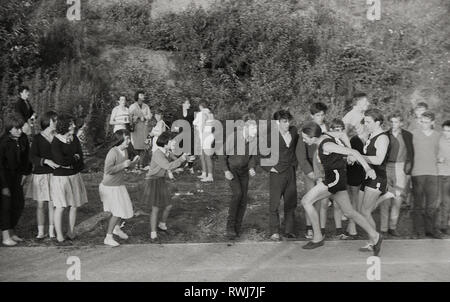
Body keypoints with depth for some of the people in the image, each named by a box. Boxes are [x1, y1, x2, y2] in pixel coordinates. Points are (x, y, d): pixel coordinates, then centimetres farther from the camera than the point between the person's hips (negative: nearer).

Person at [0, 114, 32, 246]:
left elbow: (26, 156, 13)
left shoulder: (23, 139, -3)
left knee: (19, 204, 8)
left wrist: (25, 172, 7)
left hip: (17, 176, 6)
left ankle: (12, 232, 23)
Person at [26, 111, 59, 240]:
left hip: (54, 174, 1)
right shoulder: (38, 138, -2)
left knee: (53, 204, 3)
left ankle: (51, 232, 14)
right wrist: (46, 161, -25)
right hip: (40, 175, -1)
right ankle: (40, 232, 15)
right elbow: (32, 157, -9)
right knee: (40, 205, 4)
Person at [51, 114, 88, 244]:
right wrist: (75, 158, -10)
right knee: (60, 207, 0)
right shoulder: (55, 142, -13)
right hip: (60, 177, -6)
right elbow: (61, 160, -23)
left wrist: (68, 163, -14)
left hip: (74, 176, 6)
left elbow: (81, 158, -1)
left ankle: (71, 232, 23)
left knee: (74, 205, 10)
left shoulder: (74, 138, 4)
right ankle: (59, 236, 9)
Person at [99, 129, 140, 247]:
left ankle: (117, 228, 44)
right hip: (109, 187, -8)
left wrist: (133, 162, -6)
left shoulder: (125, 150, -1)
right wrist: (123, 165, -30)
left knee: (124, 208, 18)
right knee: (117, 212, -5)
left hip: (119, 184, 8)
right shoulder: (113, 152, -26)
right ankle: (108, 238, 10)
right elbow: (108, 170, -31)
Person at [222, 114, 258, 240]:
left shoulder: (254, 139, -15)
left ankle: (237, 227, 10)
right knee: (237, 193, -24)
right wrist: (226, 171, -23)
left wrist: (252, 168, -17)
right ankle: (230, 225, -11)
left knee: (244, 198, -4)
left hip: (244, 170, 4)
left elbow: (253, 155, 0)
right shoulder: (233, 137, -28)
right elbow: (223, 154, -14)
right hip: (231, 169, -4)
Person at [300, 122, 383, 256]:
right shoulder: (323, 136, 4)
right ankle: (375, 236, 22)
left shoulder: (327, 145, -21)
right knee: (349, 212, 15)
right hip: (334, 176, 10)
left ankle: (318, 237, -2)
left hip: (335, 177, -10)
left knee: (306, 201, -9)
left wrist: (367, 168, -25)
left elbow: (353, 152, -22)